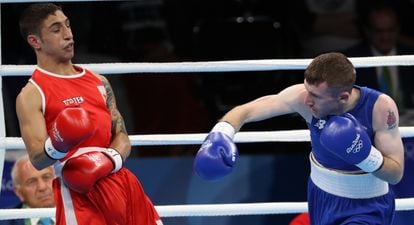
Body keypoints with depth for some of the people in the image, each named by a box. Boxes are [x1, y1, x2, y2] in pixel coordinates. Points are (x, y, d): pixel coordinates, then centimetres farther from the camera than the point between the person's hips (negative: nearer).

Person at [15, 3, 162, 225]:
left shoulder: (98, 81, 18)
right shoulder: (32, 95, -3)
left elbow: (122, 136, 14)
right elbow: (37, 159, -13)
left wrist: (110, 160, -8)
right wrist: (57, 146, -36)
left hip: (122, 184, 7)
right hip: (79, 192, -7)